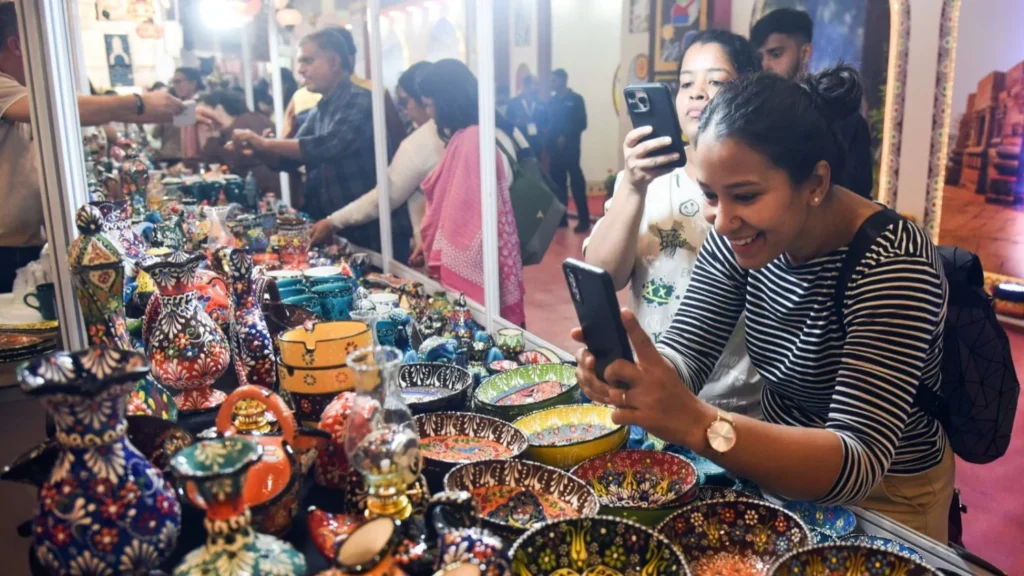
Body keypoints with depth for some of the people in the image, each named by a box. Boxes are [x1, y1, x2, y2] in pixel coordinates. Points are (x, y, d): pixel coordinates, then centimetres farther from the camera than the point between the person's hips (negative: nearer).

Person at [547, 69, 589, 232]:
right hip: (554, 147, 5)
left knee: (576, 182, -5)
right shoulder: (552, 101, 13)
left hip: (570, 147, -5)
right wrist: (548, 141, -6)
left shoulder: (576, 99, 0)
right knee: (557, 182, 6)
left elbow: (581, 124, -6)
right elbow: (548, 122, 11)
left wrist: (566, 137, -15)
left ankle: (584, 219, -2)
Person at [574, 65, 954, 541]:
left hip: (881, 497, -4)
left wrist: (697, 424, -46)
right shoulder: (736, 235, -10)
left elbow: (860, 463, -32)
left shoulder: (891, 265, -26)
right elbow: (683, 355, -11)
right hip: (779, 464, 5)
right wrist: (624, 369, -33)